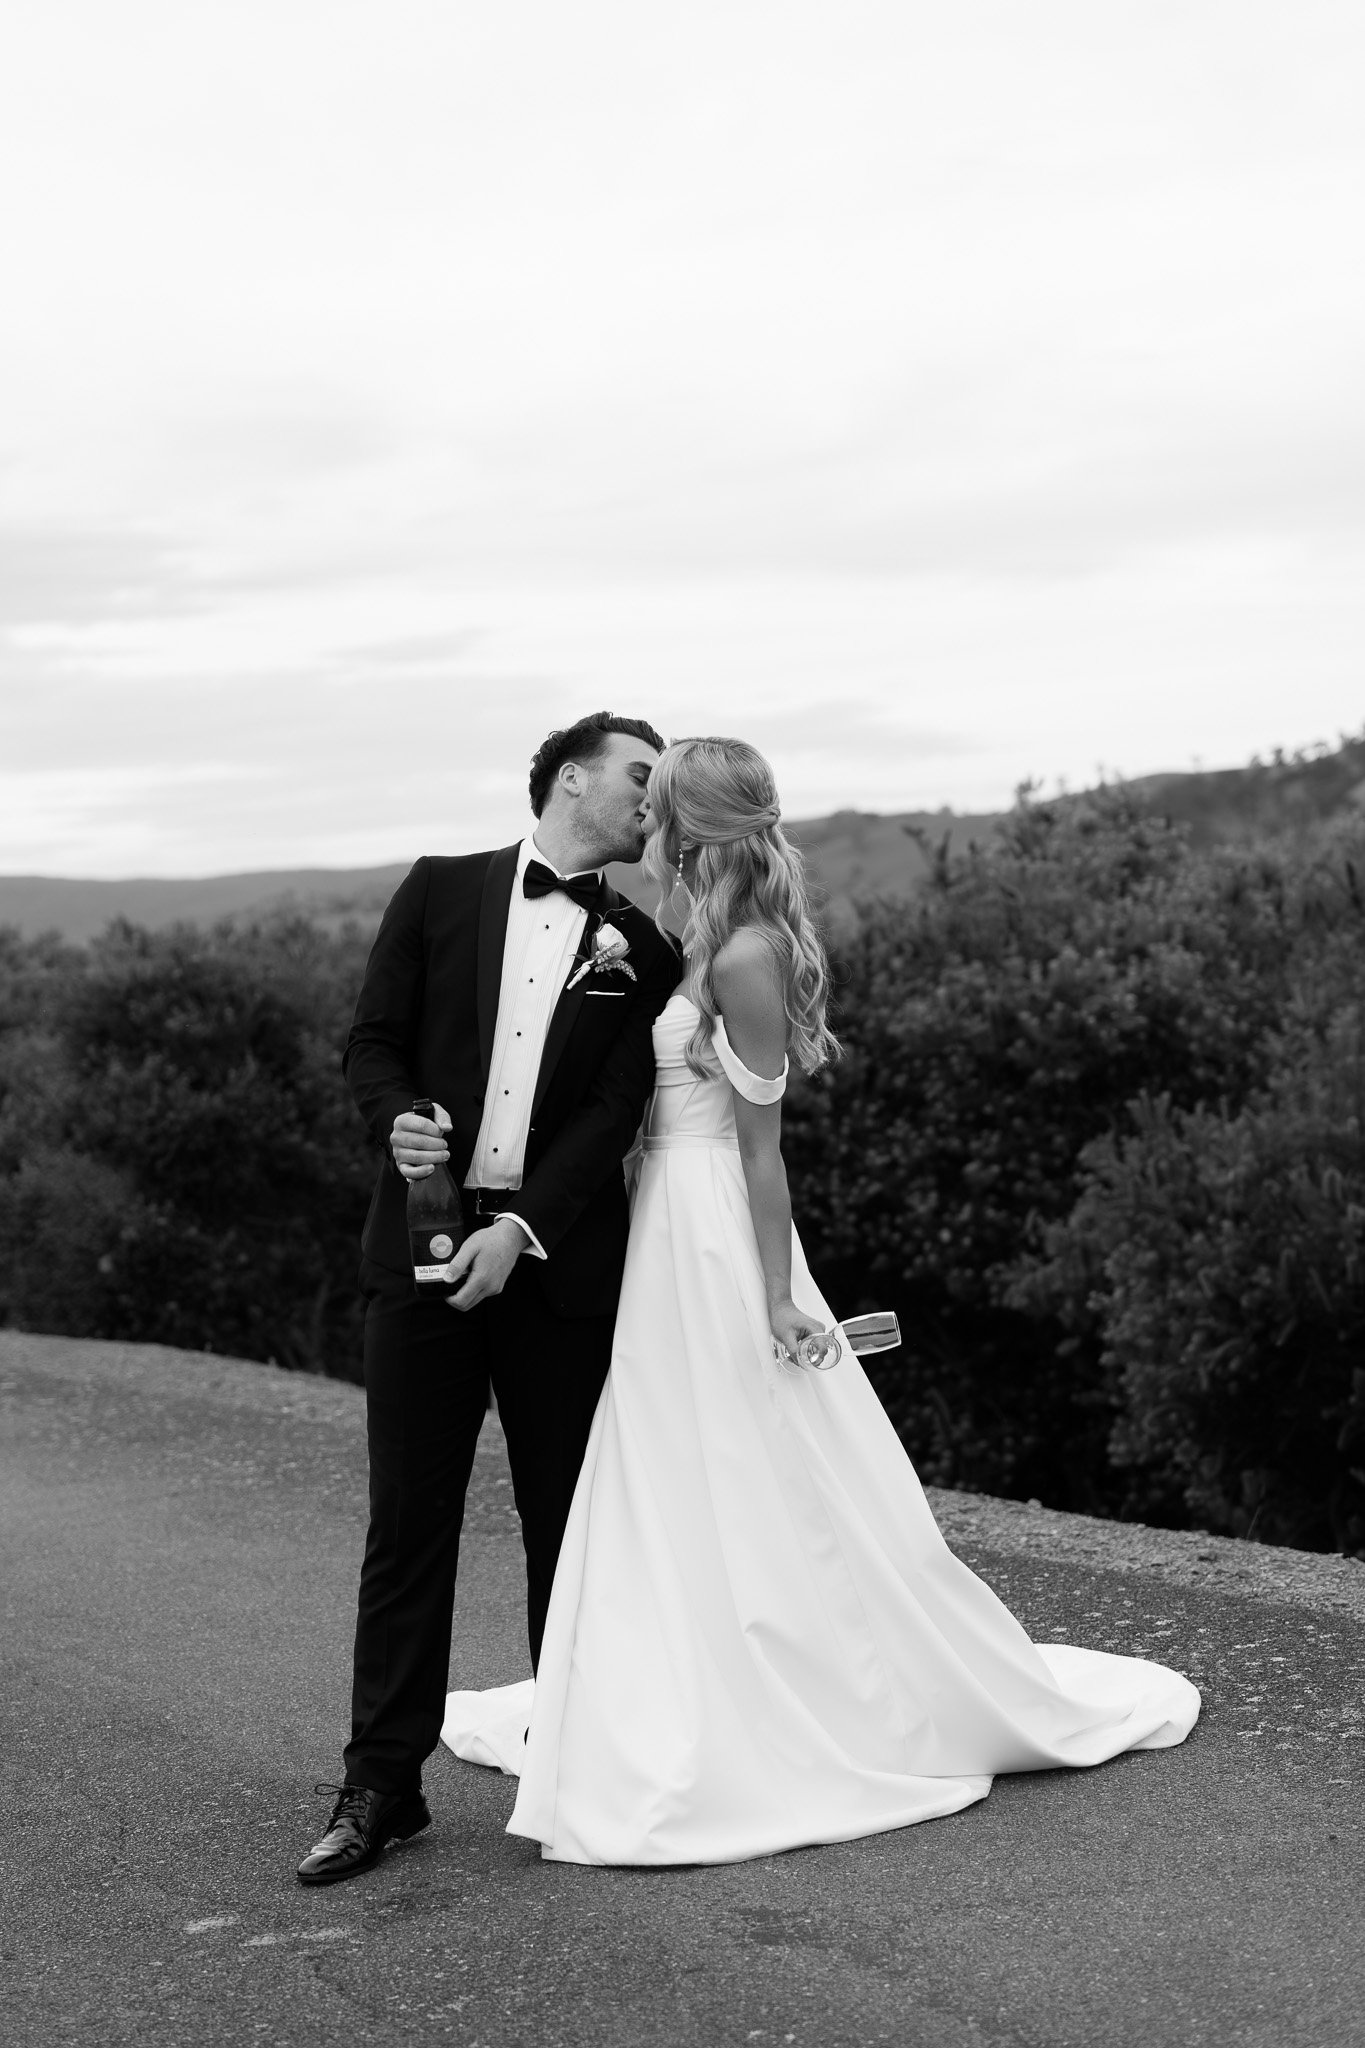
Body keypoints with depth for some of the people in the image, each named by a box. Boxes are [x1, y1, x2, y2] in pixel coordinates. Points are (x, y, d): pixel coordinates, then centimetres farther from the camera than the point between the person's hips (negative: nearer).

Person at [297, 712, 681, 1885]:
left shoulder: (639, 946, 6)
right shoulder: (440, 892, 7)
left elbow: (614, 1112, -3)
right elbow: (372, 1041, 7)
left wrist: (519, 1233, -15)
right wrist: (399, 1116, -15)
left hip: (559, 1258, 1)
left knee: (568, 1519, 7)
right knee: (408, 1519, 2)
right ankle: (383, 1781, 8)